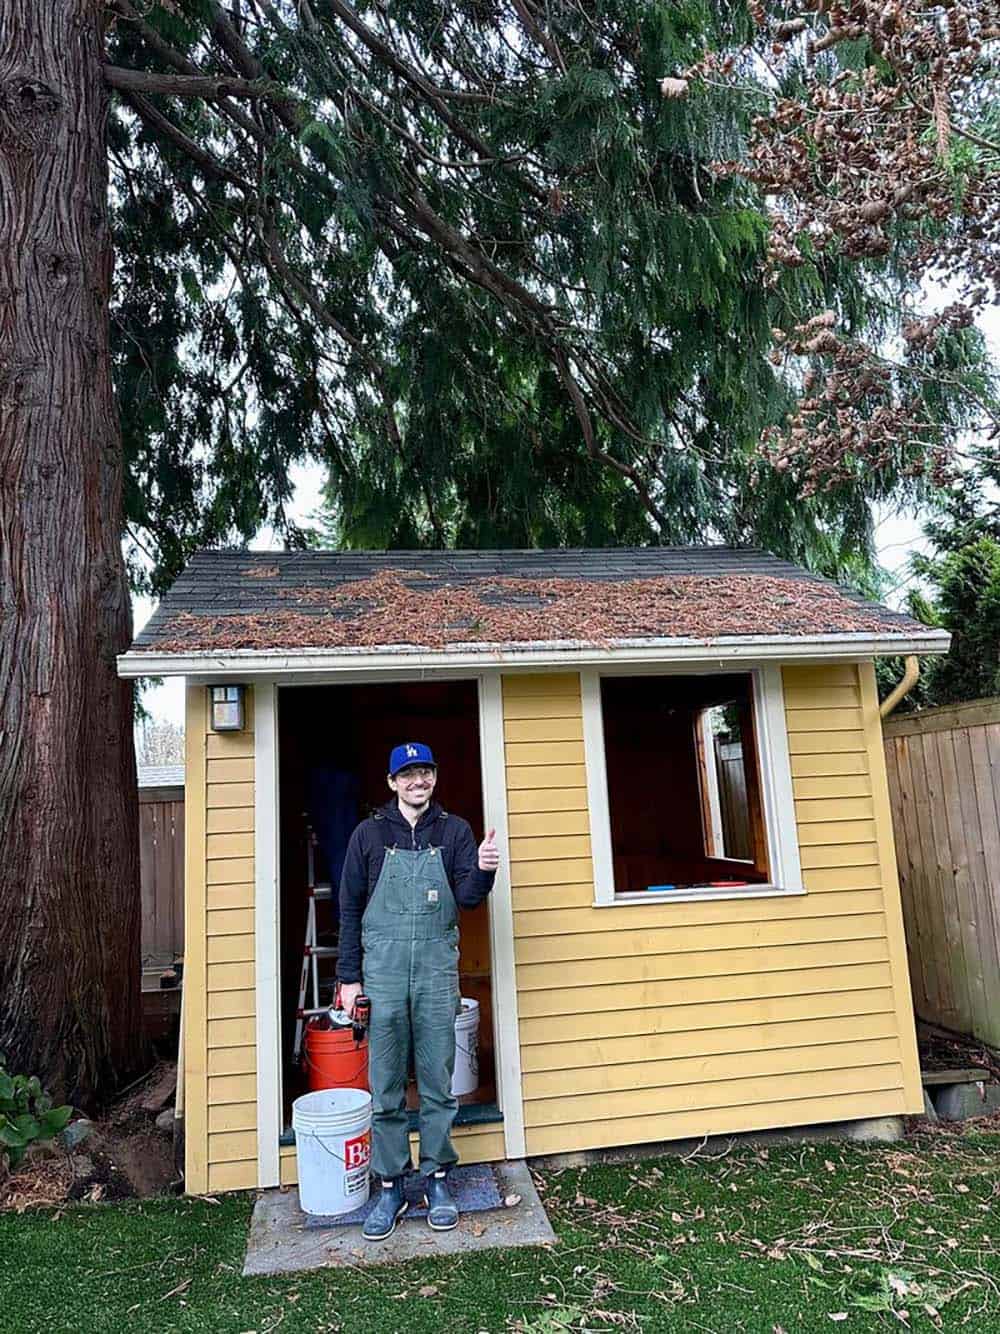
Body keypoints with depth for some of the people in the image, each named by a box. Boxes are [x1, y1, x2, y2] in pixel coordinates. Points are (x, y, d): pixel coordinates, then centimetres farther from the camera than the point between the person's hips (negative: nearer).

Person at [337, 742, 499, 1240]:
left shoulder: (454, 831, 5)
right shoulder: (370, 833, 3)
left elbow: (467, 898, -4)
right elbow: (350, 908, 5)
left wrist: (482, 871, -26)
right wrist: (349, 978, 1)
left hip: (437, 969, 1)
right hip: (382, 969, 0)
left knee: (438, 1082, 9)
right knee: (385, 1086, 7)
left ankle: (438, 1179, 23)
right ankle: (390, 1187, 21)